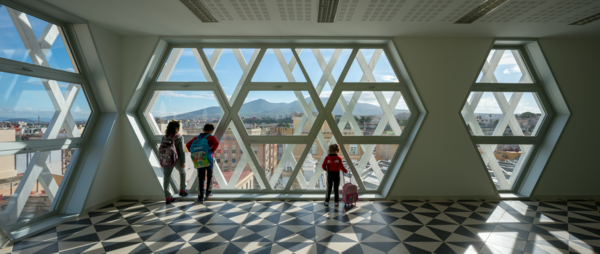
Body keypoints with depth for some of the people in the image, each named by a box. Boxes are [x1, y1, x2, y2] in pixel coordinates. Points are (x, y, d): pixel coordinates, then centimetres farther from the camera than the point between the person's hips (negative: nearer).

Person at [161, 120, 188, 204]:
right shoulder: (179, 137, -12)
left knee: (166, 178, 4)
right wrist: (183, 162, -7)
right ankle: (182, 190, 28)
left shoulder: (164, 137, 2)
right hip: (177, 160, -3)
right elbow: (182, 151, -13)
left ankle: (168, 197, 3)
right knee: (182, 172, 23)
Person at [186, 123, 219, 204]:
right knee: (209, 175, 19)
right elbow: (216, 143, -23)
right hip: (209, 159, -3)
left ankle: (200, 197, -4)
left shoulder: (197, 138, 10)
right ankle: (208, 192, 29)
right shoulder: (211, 137, -3)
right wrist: (212, 151, -11)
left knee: (201, 178, 3)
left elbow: (188, 145, 5)